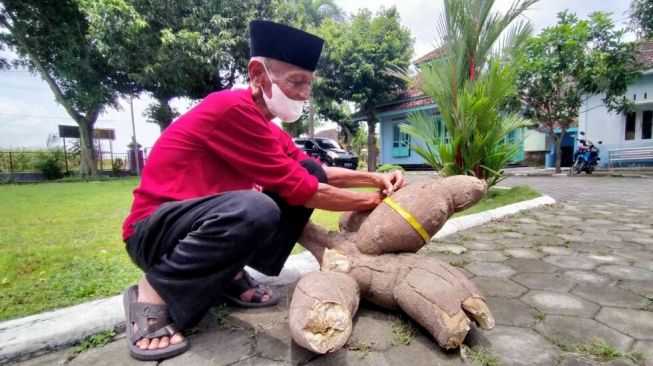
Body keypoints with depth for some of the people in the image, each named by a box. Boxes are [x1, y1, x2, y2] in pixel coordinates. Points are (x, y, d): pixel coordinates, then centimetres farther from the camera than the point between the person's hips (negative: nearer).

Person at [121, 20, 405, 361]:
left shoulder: (267, 126, 6)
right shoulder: (233, 108, -22)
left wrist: (374, 178, -3)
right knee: (255, 209, -40)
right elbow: (299, 190, -22)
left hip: (212, 220, 8)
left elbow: (313, 171, 9)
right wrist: (370, 201, -11)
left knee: (313, 174, -3)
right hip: (154, 229, -8)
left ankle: (233, 275, 2)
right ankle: (153, 292, -12)